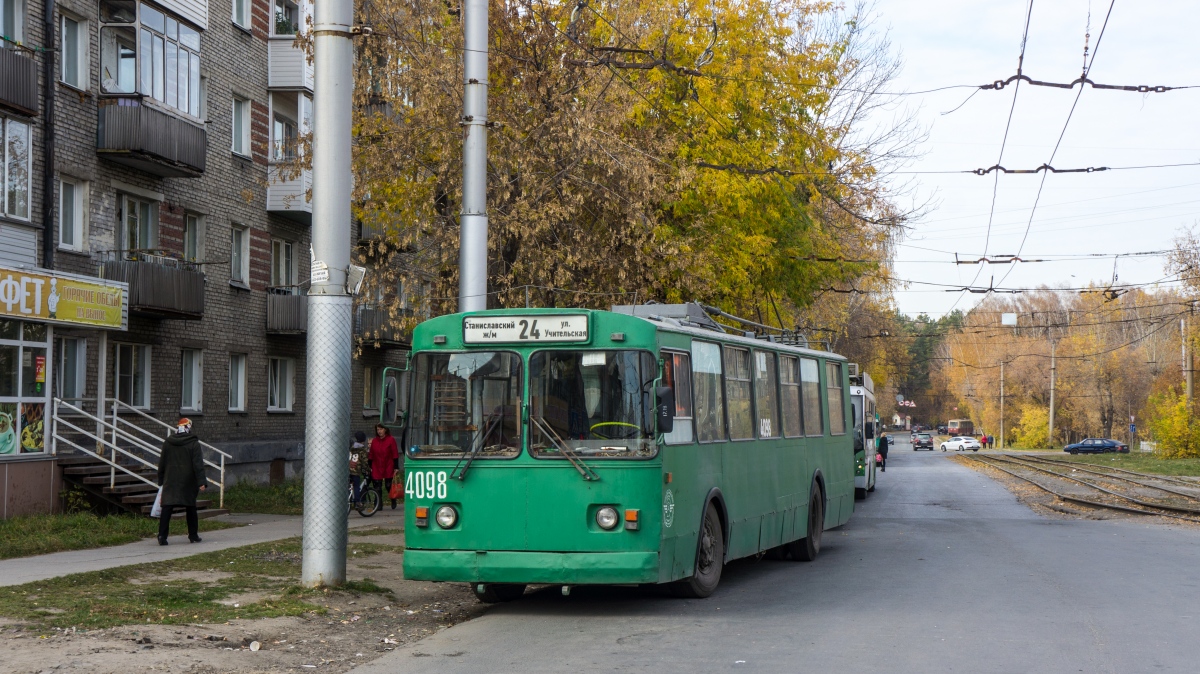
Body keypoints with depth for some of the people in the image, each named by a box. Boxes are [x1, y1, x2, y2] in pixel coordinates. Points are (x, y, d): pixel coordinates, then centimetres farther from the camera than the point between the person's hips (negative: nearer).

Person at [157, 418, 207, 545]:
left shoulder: (167, 443, 5)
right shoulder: (193, 444, -6)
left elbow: (162, 463, 10)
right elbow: (198, 464, -11)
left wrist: (161, 480, 19)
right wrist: (201, 482, -13)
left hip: (170, 482, 2)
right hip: (188, 482, -2)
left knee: (167, 508, -3)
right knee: (191, 508, 11)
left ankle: (162, 536, -12)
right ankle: (193, 535, 16)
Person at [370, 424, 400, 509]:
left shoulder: (391, 440, -3)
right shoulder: (374, 441, 6)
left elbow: (395, 454, -3)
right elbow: (371, 455, 11)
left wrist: (396, 468, -7)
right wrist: (370, 467, 8)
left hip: (388, 468, -3)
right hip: (376, 468, 3)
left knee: (388, 486, 3)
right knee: (377, 487, 0)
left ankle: (393, 502, 26)